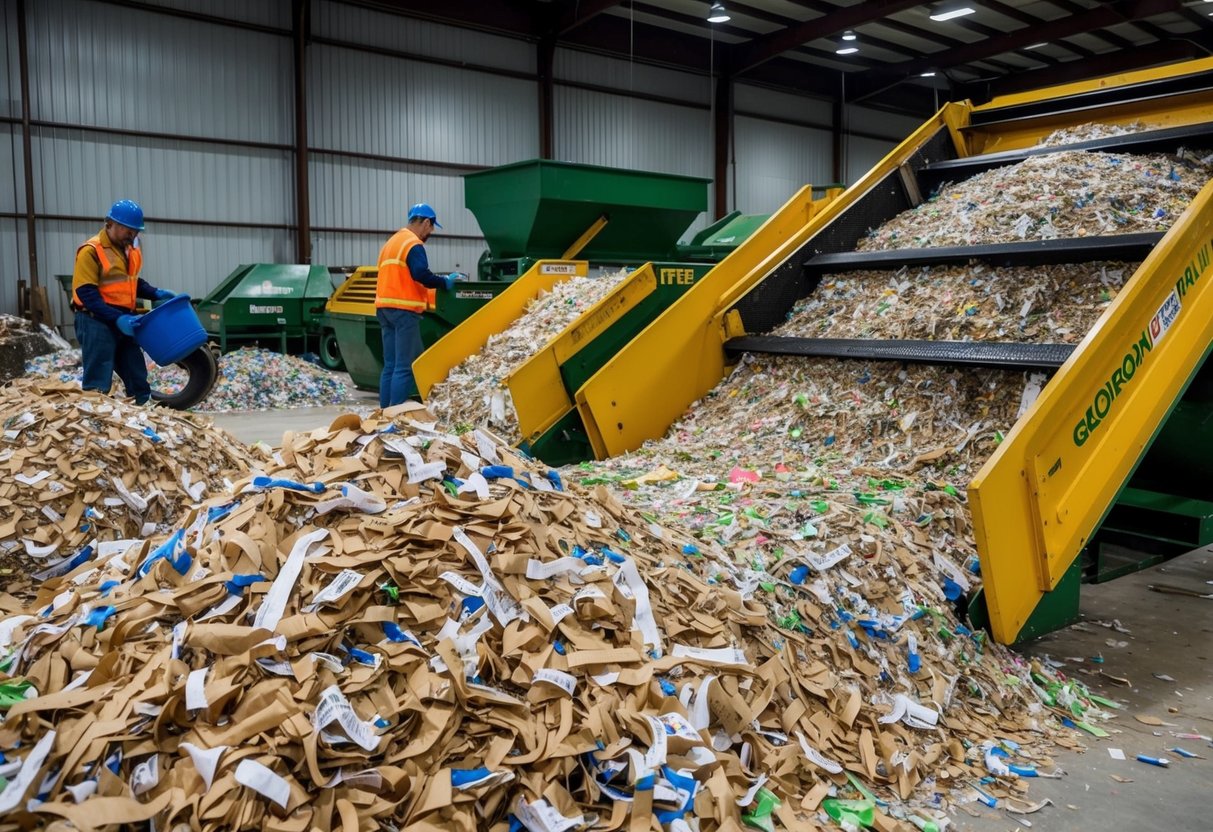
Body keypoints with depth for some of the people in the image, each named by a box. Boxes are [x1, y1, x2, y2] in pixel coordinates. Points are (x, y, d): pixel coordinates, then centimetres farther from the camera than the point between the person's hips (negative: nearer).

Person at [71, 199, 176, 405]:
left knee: (137, 376, 15)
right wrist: (117, 318, -27)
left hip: (123, 322, 8)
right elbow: (86, 293, -19)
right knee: (98, 383, -6)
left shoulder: (130, 249, 11)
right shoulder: (91, 251, -14)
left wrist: (156, 293, 4)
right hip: (97, 323, -8)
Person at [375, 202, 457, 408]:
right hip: (403, 309, -9)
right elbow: (421, 275, -21)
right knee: (405, 366, -9)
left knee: (391, 365, 10)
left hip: (385, 307, 9)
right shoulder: (414, 244, -8)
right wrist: (445, 282, -7)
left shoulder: (391, 242, 22)